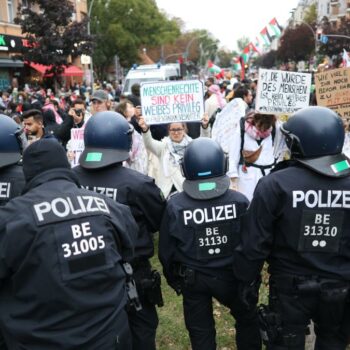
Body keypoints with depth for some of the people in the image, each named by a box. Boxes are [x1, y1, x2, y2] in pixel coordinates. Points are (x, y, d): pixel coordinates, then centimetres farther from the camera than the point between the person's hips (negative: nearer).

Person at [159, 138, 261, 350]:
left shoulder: (175, 205, -16)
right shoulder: (240, 201, -16)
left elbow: (166, 249, -6)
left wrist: (173, 279, 12)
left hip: (192, 279, 1)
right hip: (231, 275, 0)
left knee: (200, 331, 17)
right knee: (247, 319, 26)